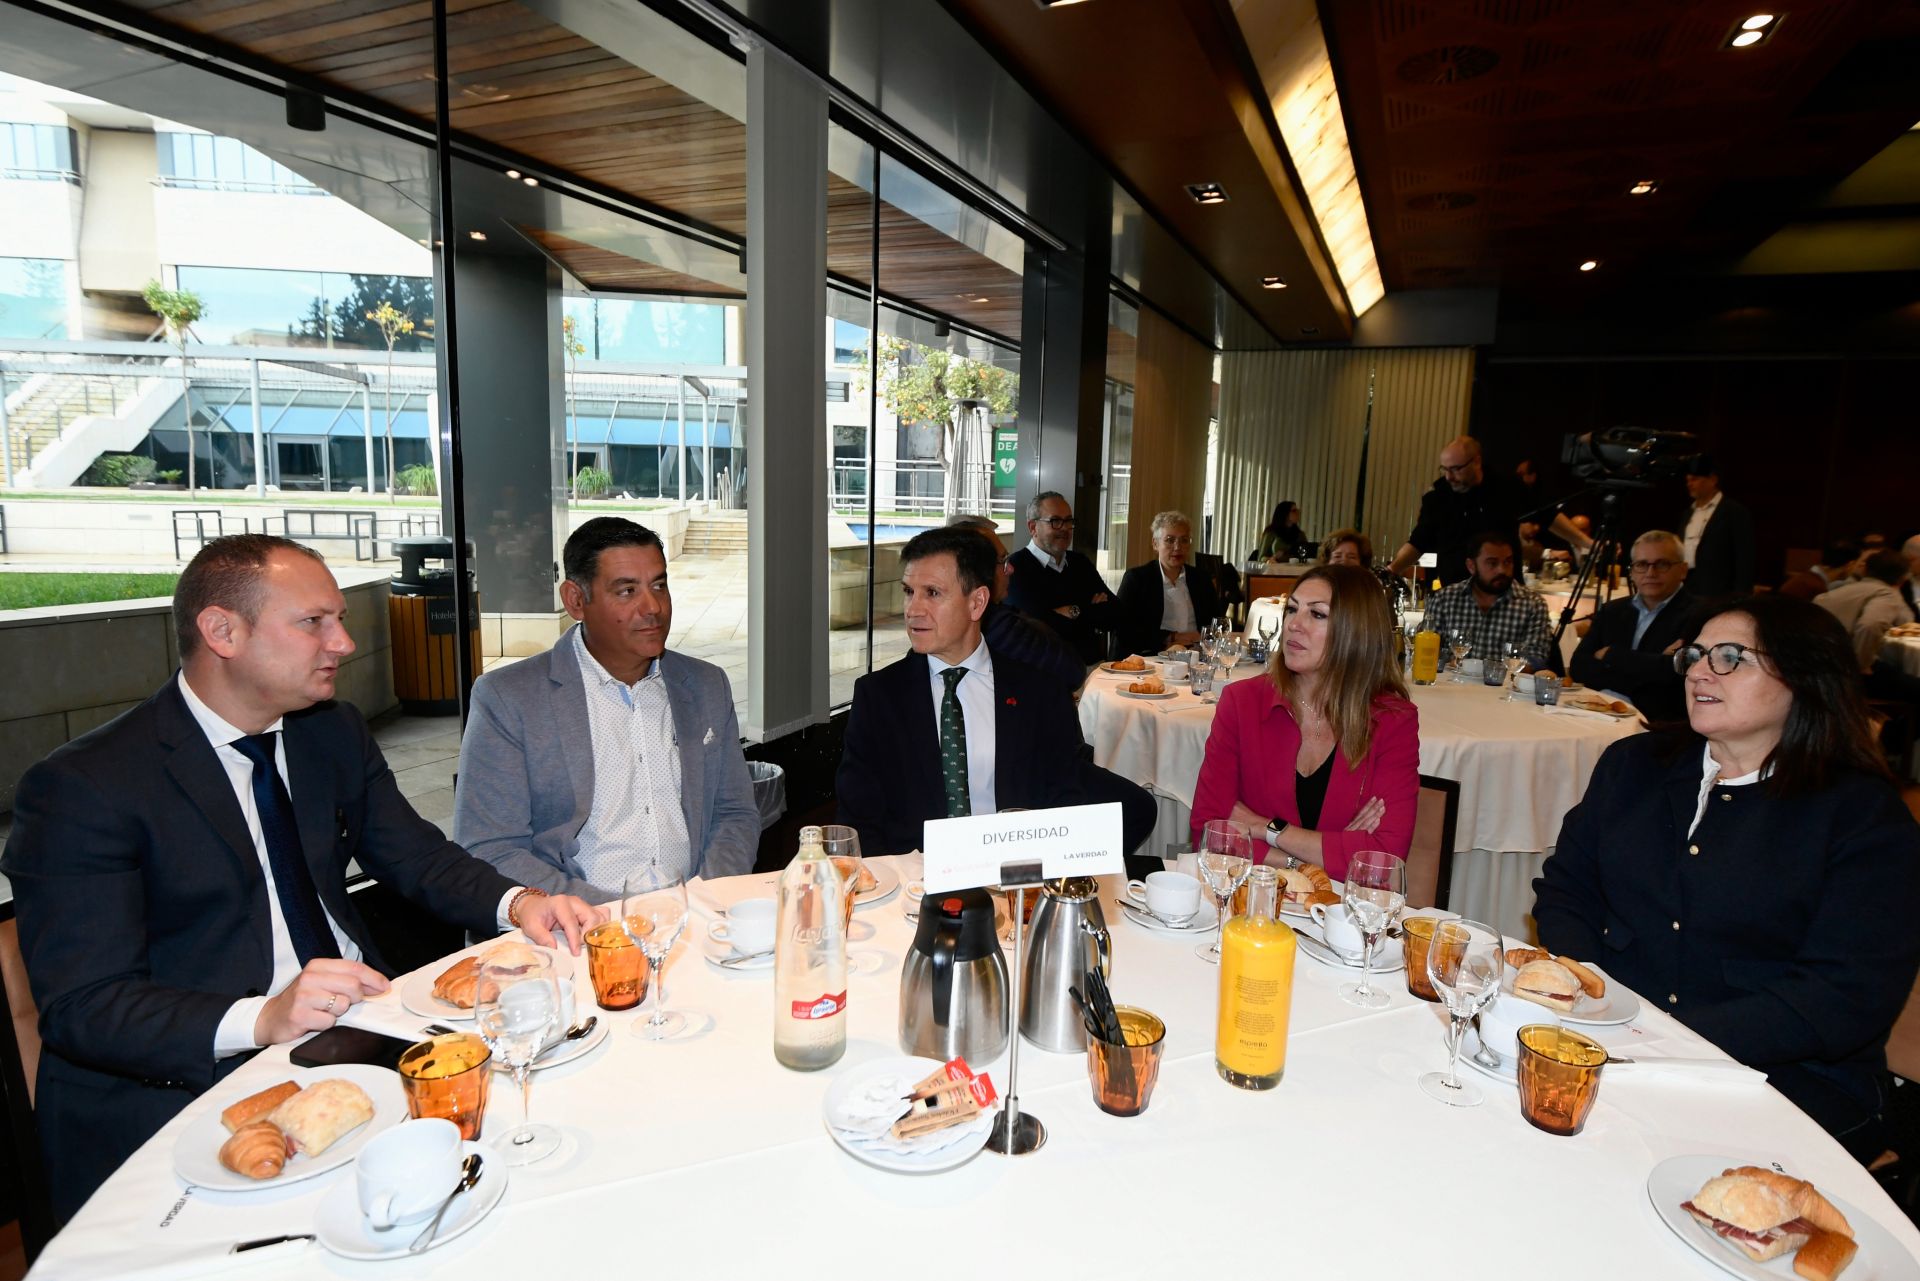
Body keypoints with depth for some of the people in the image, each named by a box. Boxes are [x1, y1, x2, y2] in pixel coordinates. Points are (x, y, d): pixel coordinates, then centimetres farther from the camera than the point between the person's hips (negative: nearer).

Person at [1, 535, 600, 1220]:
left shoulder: (336, 733, 8)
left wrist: (515, 902, -9)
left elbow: (419, 856, 12)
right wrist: (261, 1020, -32)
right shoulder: (81, 787, -11)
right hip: (188, 1081, -6)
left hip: (360, 1024, 7)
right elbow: (83, 1007, -15)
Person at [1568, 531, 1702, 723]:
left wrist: (1611, 655, -3)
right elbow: (1578, 667, 3)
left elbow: (1674, 670, -17)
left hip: (1660, 724, -5)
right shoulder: (1612, 611, 16)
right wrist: (1652, 664, -8)